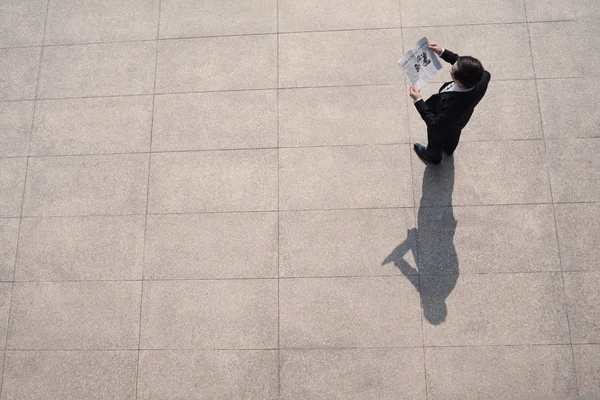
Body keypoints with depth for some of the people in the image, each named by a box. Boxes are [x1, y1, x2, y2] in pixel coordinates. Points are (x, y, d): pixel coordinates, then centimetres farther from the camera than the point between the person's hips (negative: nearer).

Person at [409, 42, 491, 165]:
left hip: (444, 126, -5)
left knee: (435, 141, 31)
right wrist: (442, 52, -18)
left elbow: (435, 125, -33)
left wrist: (418, 101, -30)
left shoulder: (453, 105, -52)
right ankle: (448, 149, 72)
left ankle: (433, 157, 65)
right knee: (453, 134, 39)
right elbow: (465, 67, -14)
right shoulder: (482, 76, -37)